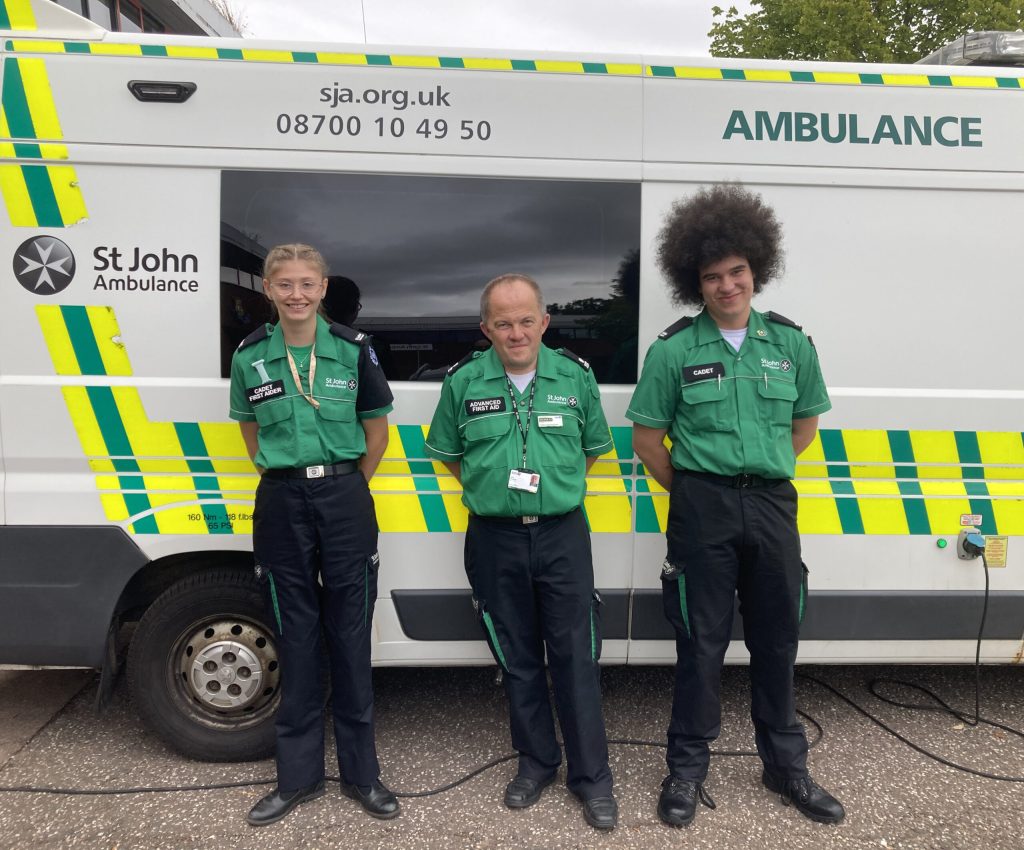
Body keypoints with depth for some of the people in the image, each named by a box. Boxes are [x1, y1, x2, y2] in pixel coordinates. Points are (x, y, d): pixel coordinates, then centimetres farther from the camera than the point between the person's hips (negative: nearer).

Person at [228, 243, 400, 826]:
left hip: (344, 498, -1)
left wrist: (346, 487, 3)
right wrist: (284, 476, 7)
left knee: (350, 635, 6)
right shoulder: (251, 356, 2)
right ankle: (299, 774, 25)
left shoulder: (353, 349, -2)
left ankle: (362, 772, 22)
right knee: (297, 638, 10)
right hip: (282, 502, 2)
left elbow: (376, 432, 5)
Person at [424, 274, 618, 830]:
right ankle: (536, 761, 31)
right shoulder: (463, 382, -2)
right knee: (517, 658, 13)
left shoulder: (576, 376, 1)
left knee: (575, 655, 3)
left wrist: (558, 486, 7)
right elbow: (446, 452, 10)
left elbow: (594, 447, 13)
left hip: (562, 533, 0)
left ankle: (590, 774, 19)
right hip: (494, 538, 1)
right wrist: (488, 490, 5)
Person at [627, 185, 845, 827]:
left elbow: (806, 423, 15)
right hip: (703, 508, -3)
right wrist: (689, 491, 0)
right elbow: (648, 437, 0)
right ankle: (688, 768, 22)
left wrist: (764, 473, 8)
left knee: (777, 639, 14)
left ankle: (786, 765, 33)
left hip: (773, 504, 3)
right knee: (702, 641, 6)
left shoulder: (791, 344, 5)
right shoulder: (673, 351, -5)